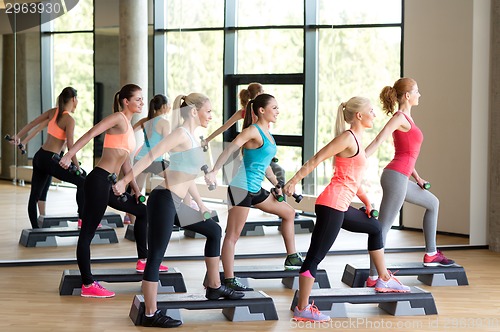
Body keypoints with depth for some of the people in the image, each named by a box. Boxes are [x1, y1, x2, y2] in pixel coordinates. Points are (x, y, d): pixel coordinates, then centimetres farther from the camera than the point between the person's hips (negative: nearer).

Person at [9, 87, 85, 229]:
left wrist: (18, 136, 25)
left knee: (34, 195, 12)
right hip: (49, 160, -8)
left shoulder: (53, 112, 7)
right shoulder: (69, 120, -13)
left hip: (39, 157, 8)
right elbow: (70, 146, -17)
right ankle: (83, 220, -5)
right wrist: (77, 167, -11)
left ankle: (35, 228, 18)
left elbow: (32, 124, 14)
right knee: (82, 182, -3)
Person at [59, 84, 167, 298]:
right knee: (88, 232, -5)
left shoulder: (128, 126, 20)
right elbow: (91, 133, -18)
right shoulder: (118, 118, -6)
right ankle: (88, 285, -4)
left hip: (110, 185, 10)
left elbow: (125, 162, 24)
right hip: (99, 181, -10)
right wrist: (69, 155, -28)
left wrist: (136, 189, 22)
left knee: (142, 211, 22)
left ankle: (143, 261, 31)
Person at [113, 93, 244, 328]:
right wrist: (124, 181, -26)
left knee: (214, 230, 20)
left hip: (176, 204, 10)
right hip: (164, 201, -10)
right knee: (156, 256, -5)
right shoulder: (181, 134, -12)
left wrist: (201, 205, 28)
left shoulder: (191, 137, 16)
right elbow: (151, 156, -21)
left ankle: (214, 287, 28)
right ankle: (151, 315, 1)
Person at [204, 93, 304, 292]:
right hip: (241, 188, -10)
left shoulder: (267, 134, 14)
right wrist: (214, 172, -35)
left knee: (288, 212, 20)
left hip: (255, 190, 10)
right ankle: (229, 281, -5)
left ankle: (291, 259, 28)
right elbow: (229, 150, -24)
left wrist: (276, 185, 24)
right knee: (233, 236, -6)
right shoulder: (253, 131, -13)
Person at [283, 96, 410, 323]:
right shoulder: (347, 138, -10)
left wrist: (366, 200, 21)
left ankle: (384, 280, 37)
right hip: (332, 204, -11)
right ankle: (302, 309, -8)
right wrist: (293, 182, -19)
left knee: (375, 228, 26)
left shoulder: (356, 139, 18)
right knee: (316, 255, -9)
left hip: (341, 206, 11)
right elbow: (316, 159, -15)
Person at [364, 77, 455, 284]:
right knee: (384, 227, -10)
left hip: (402, 178, 10)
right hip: (396, 176, -10)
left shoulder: (406, 118, 18)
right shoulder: (400, 117, -10)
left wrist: (417, 178, 22)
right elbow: (377, 141, -21)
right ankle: (373, 277, -11)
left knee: (432, 203, 26)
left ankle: (431, 254, 31)